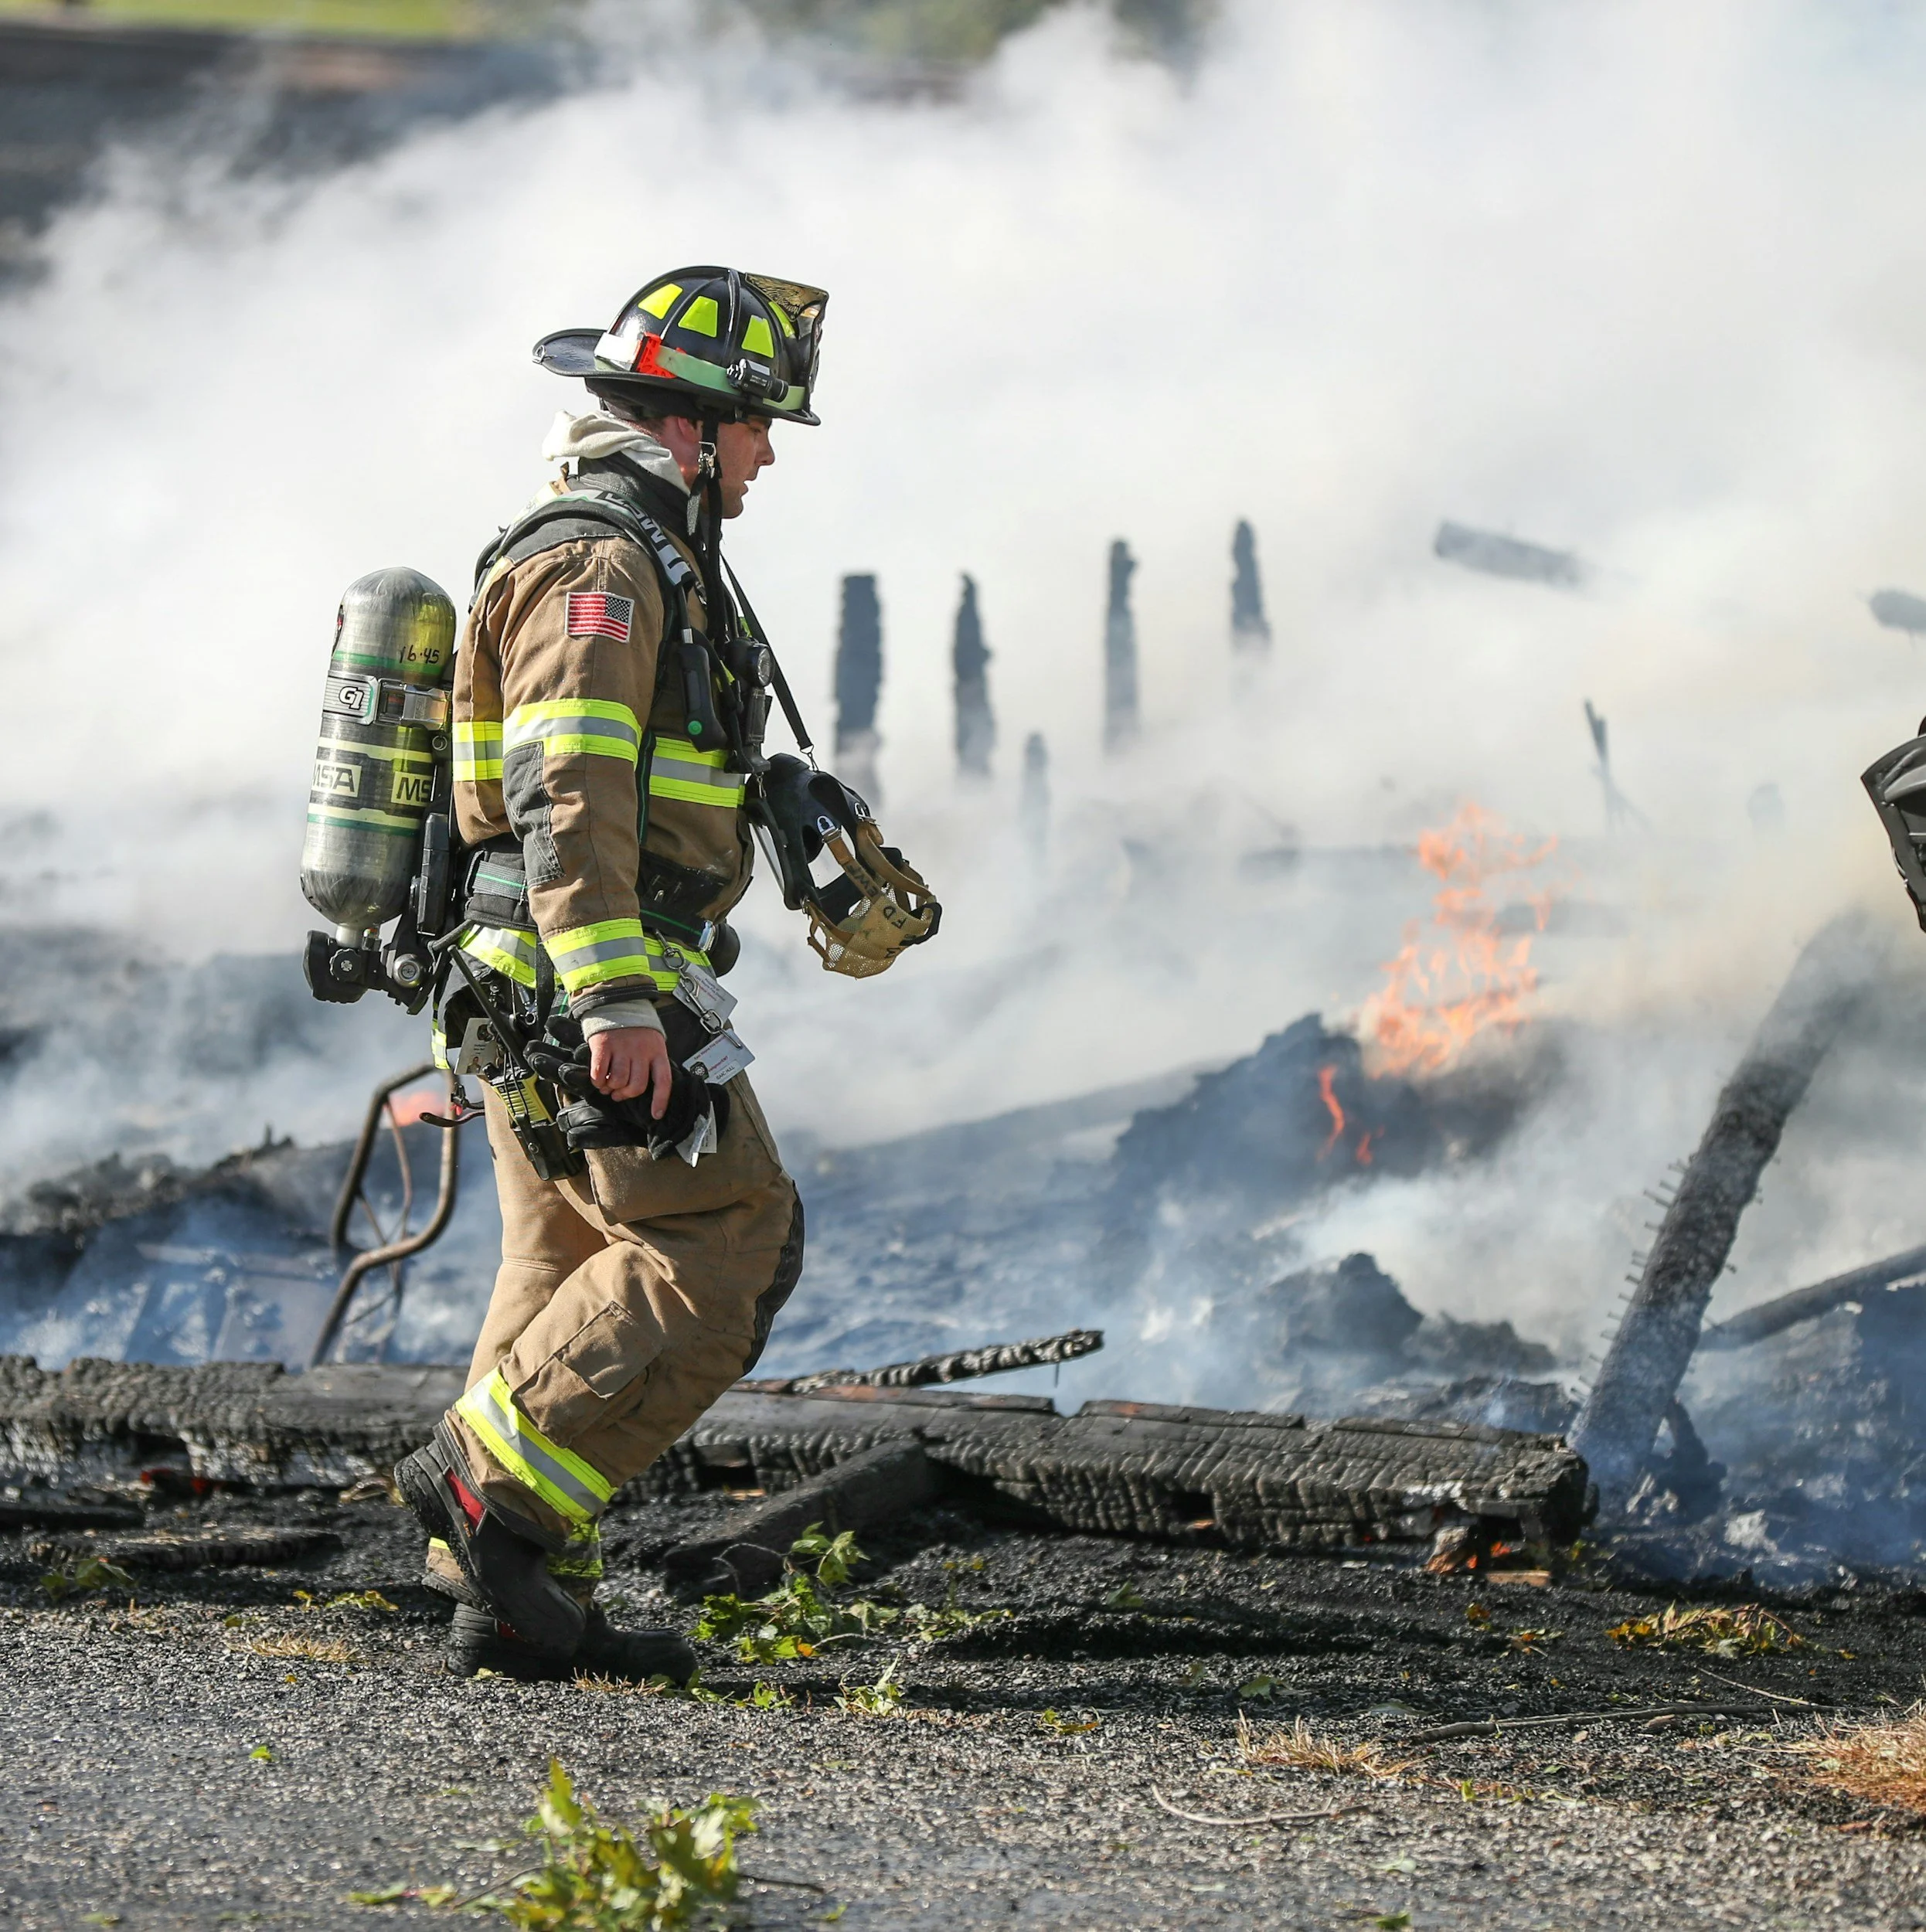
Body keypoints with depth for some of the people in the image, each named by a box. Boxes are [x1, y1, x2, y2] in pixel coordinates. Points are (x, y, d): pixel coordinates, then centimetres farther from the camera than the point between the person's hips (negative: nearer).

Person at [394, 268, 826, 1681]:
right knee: (724, 1245, -12)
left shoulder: (641, 560, 21)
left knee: (579, 1278, 10)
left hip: (560, 996, 11)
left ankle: (519, 1602, 10)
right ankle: (495, 1474, -12)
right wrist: (618, 1003, -28)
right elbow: (568, 799, -23)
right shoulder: (600, 566, -13)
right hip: (587, 986, -11)